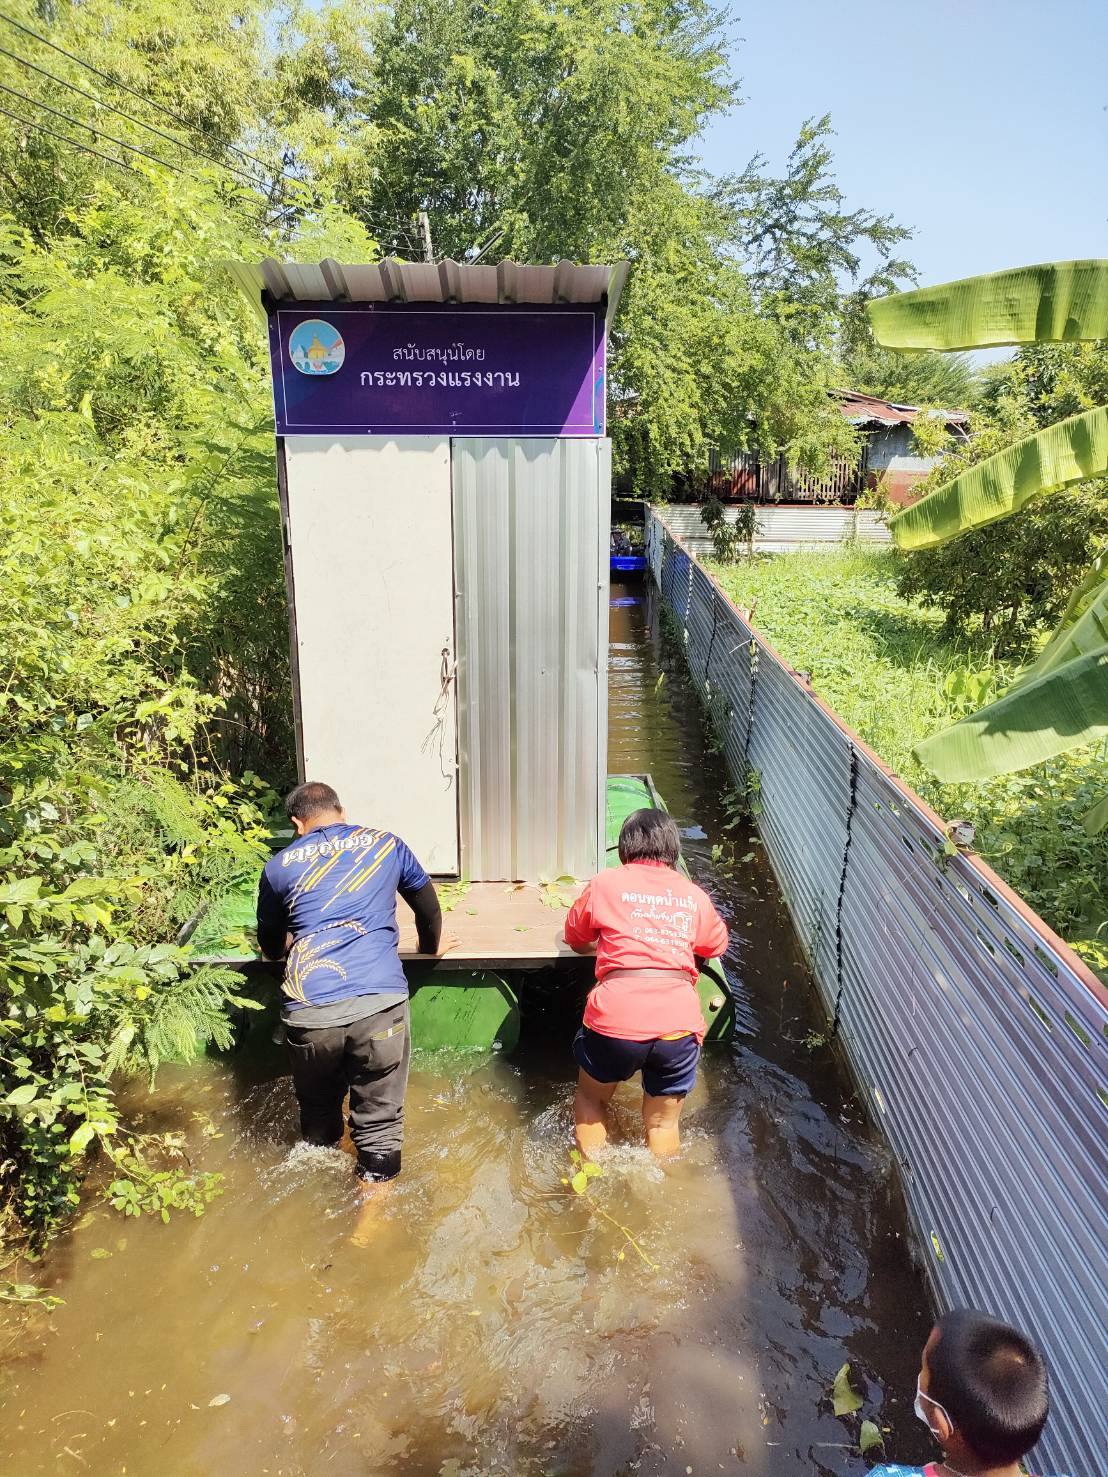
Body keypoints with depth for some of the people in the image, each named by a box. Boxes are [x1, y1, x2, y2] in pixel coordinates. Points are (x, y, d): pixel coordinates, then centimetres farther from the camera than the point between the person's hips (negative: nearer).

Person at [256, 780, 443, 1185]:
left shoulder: (279, 866, 15)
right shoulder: (386, 845, 16)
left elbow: (270, 947, 30)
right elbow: (429, 907, 31)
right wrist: (430, 948, 51)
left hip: (308, 1012, 2)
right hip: (379, 1001, -1)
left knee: (318, 1113, 26)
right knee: (379, 1123, 12)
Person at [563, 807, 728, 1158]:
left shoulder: (605, 883, 10)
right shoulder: (694, 895, 15)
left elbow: (575, 939, 23)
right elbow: (717, 945, 32)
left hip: (615, 1020, -1)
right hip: (678, 1023, 1)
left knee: (591, 1099, 27)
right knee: (663, 1122, 22)